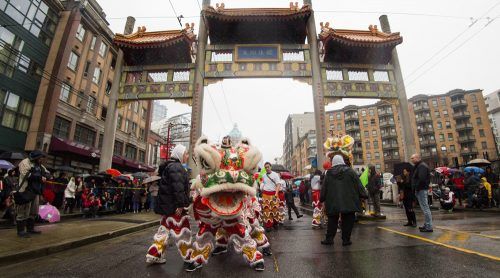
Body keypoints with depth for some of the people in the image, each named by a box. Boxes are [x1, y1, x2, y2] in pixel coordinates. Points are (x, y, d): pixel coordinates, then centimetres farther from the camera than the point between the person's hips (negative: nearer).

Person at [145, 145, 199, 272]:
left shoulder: (171, 166, 18)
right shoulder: (176, 167, -16)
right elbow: (178, 187, -26)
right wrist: (180, 204, -27)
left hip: (168, 205, 11)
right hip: (174, 206, -11)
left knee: (164, 230, 18)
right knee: (182, 232, -3)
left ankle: (154, 256, 28)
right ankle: (188, 261, 5)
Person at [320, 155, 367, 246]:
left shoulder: (329, 173, 3)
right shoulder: (350, 171, -1)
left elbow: (324, 188, 7)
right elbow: (358, 185, 1)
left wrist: (322, 199, 17)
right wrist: (364, 195, 10)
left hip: (333, 203, 2)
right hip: (349, 202, -1)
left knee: (332, 221, 11)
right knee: (347, 221, 10)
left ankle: (329, 239, 15)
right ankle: (346, 239, 13)